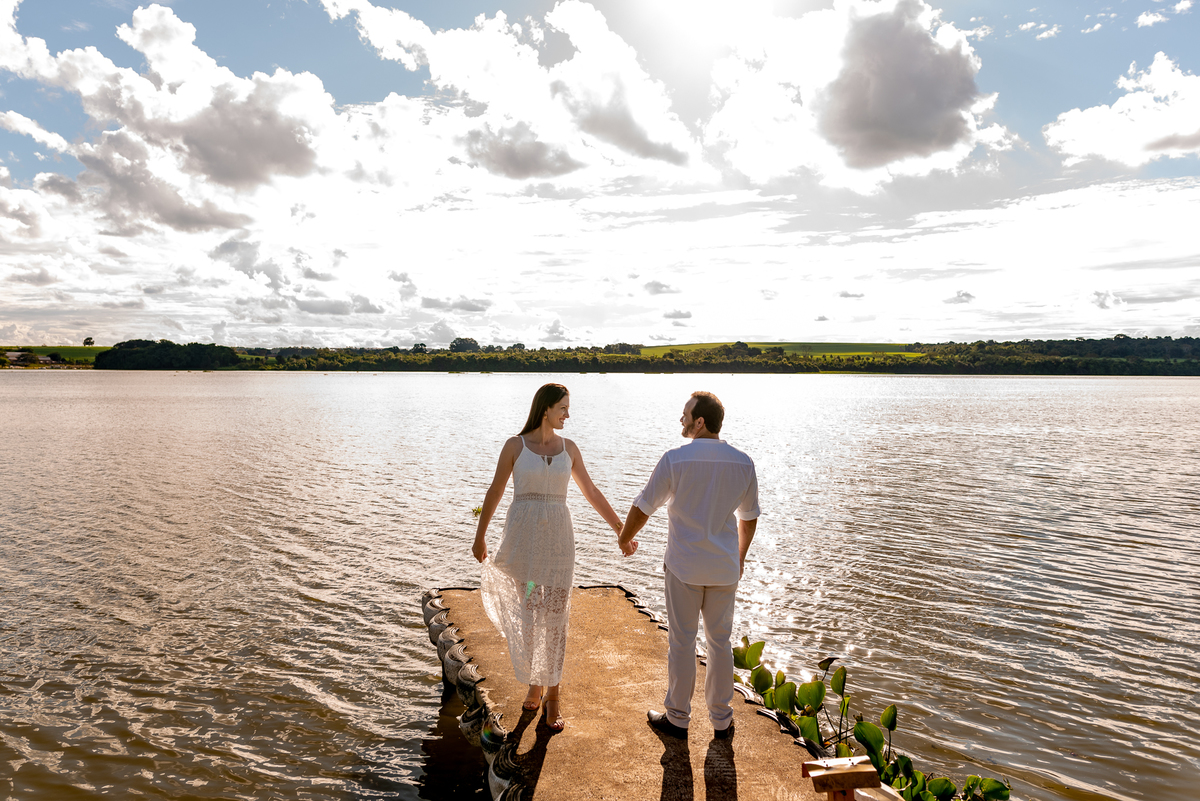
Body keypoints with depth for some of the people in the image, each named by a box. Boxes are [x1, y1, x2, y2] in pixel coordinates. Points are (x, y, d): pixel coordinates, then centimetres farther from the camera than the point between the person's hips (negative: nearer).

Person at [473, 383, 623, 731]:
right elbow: (495, 492, 5)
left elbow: (591, 492, 11)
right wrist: (479, 537, 10)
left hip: (557, 537, 1)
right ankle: (535, 682, 29)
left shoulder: (568, 448, 5)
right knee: (528, 614, 6)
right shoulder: (515, 445, -2)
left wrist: (621, 529, 11)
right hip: (522, 536, -1)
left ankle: (553, 695, 11)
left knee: (555, 616, -1)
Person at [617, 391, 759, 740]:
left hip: (684, 566, -3)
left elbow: (643, 507, -6)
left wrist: (624, 538, 13)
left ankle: (678, 718, 21)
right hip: (724, 568, 4)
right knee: (720, 641, 14)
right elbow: (749, 517, 11)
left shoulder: (675, 459, -14)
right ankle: (721, 720, 25)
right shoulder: (743, 463, -1)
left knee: (682, 642, 8)